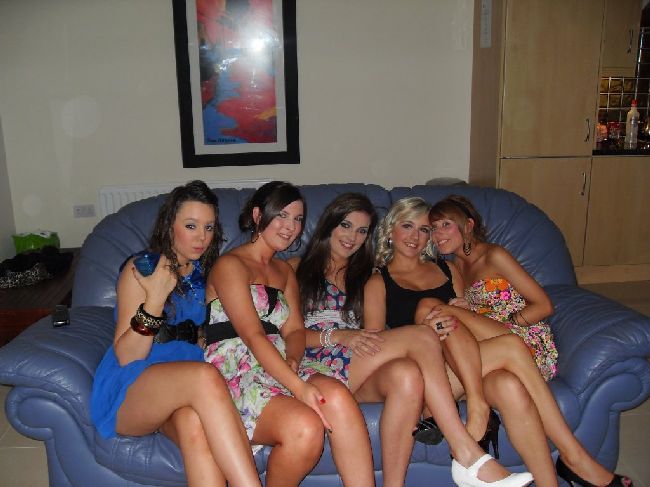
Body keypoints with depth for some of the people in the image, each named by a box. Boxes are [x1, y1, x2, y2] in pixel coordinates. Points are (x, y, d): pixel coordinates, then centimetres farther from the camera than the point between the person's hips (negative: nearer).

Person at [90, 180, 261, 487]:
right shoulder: (140, 269, -2)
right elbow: (125, 356, -7)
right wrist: (154, 300, -21)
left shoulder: (206, 273, 14)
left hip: (183, 389, 4)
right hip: (128, 392, -3)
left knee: (194, 424, -36)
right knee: (204, 375, -37)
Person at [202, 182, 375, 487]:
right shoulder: (230, 264, -2)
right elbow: (252, 335, -14)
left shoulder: (284, 271, 23)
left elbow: (294, 329, 12)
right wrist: (298, 386, -23)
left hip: (281, 367, 6)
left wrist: (293, 361, -12)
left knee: (337, 396, -26)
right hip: (236, 373, -6)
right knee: (305, 426, -31)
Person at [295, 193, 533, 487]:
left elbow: (370, 338, 20)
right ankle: (468, 455, -31)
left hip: (359, 373, 5)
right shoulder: (298, 269, 15)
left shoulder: (362, 276, 30)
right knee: (421, 336, -26)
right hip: (316, 364, -4)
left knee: (407, 375, -34)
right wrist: (338, 336, -14)